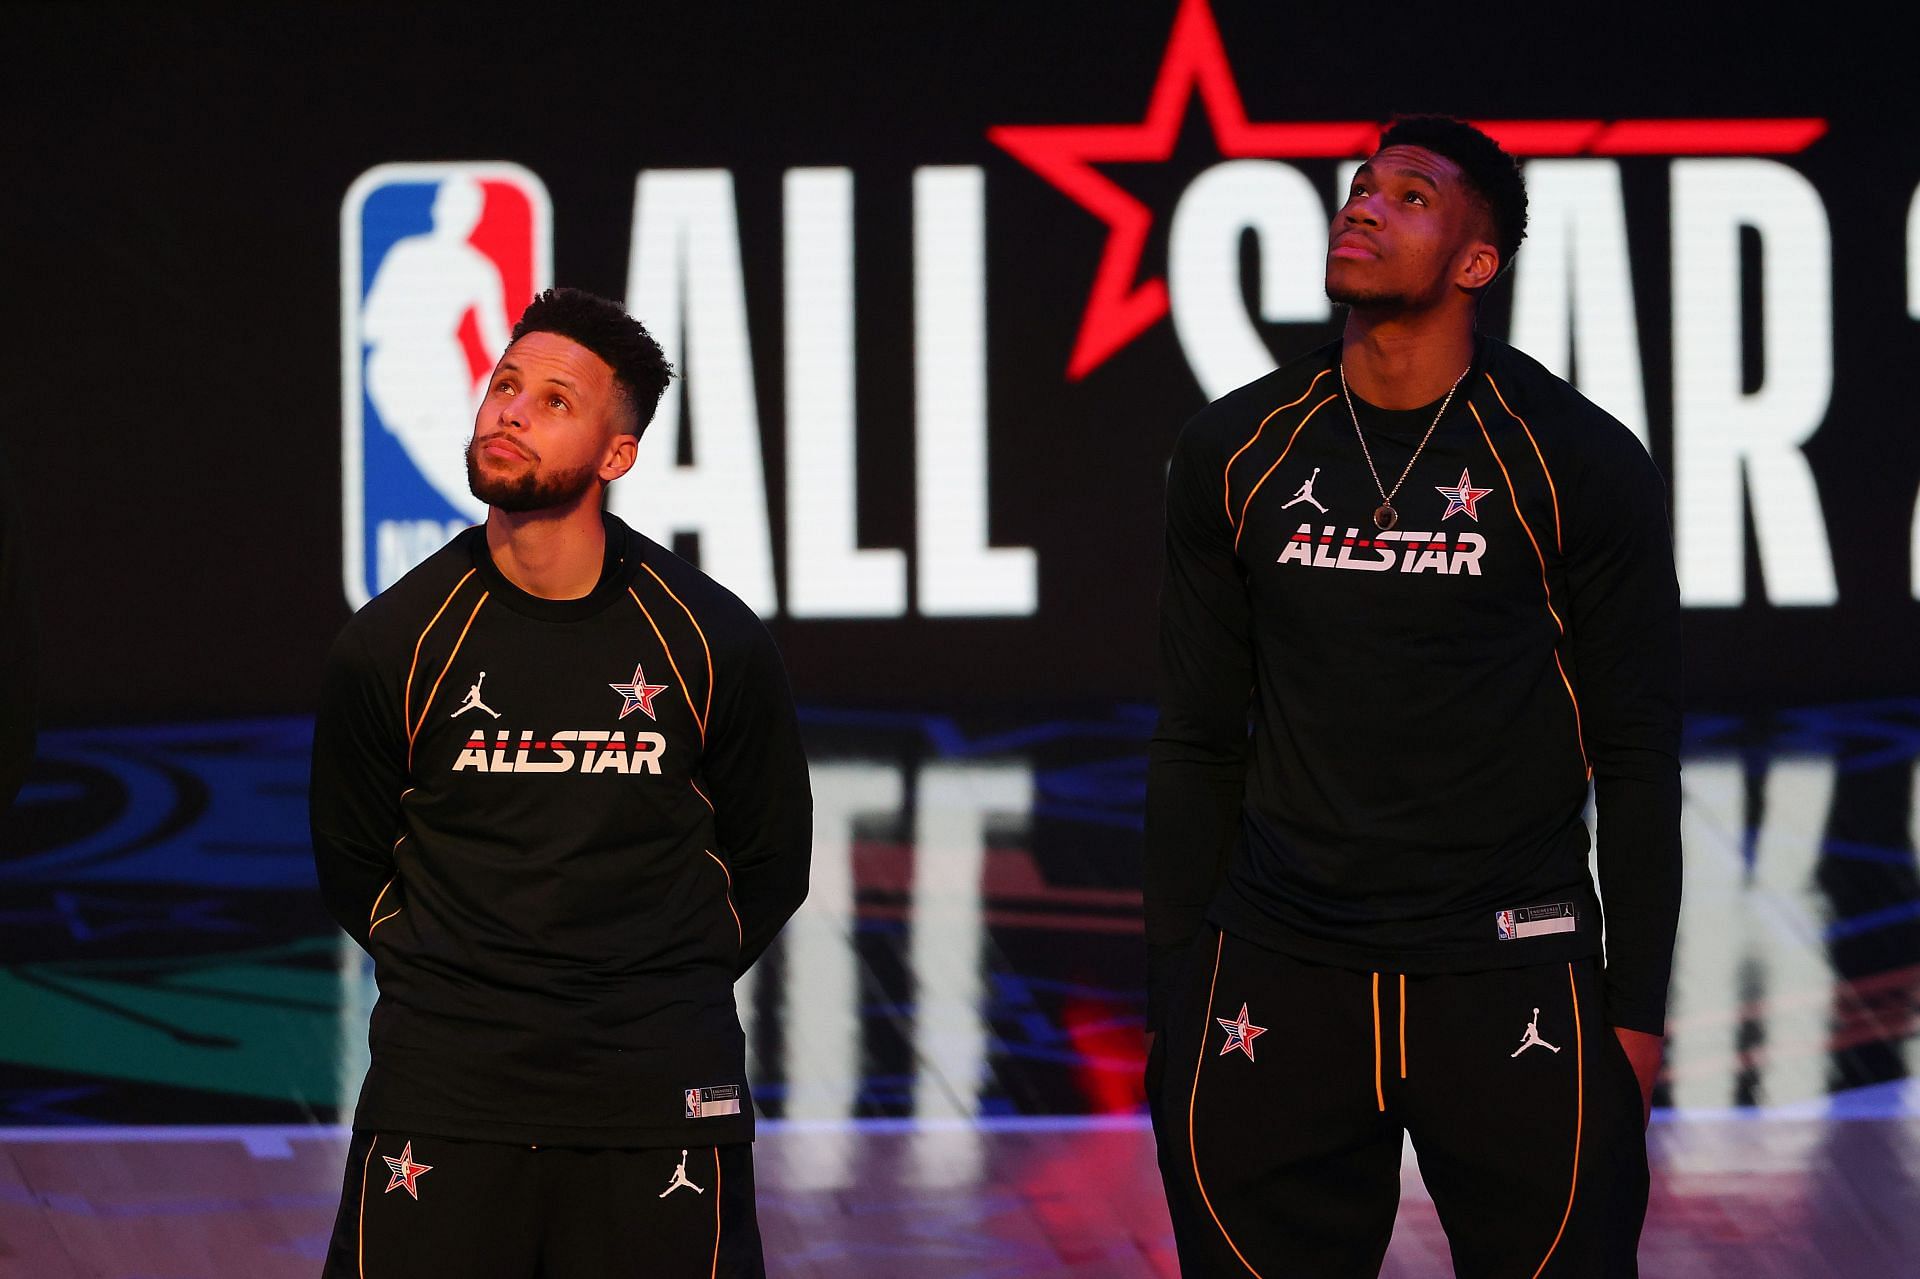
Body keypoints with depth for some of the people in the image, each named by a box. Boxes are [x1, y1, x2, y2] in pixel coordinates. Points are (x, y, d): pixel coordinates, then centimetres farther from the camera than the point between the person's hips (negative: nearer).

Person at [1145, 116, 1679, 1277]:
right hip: (1277, 976, 2)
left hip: (1508, 973, -2)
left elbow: (1638, 757, 0)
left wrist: (1638, 1011, -4)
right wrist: (1172, 994, 7)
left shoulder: (1581, 464, -3)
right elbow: (1199, 745, 11)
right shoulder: (1236, 455, 5)